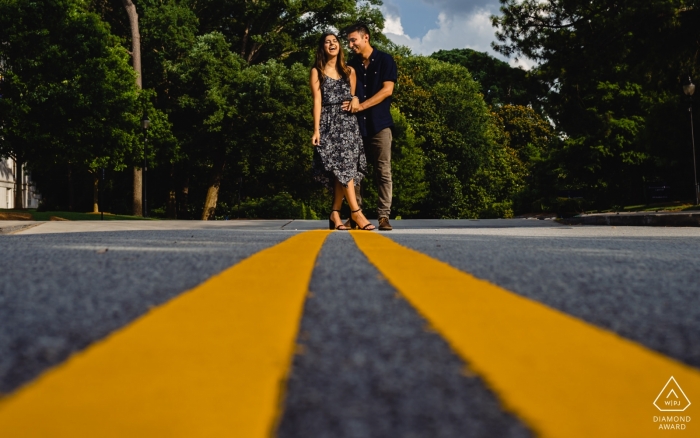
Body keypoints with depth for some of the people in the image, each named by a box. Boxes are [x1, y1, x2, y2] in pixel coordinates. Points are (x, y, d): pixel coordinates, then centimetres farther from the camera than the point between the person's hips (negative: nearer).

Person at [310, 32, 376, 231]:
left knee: (342, 170, -3)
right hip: (329, 123, -3)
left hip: (348, 123, 4)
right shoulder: (317, 72, 5)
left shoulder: (349, 71, 15)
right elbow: (317, 101, -2)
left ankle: (335, 214, 4)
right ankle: (355, 212, -13)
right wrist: (316, 129, -9)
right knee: (343, 167, -13)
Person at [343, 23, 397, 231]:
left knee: (383, 172, -5)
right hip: (355, 124, 4)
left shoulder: (385, 60, 2)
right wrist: (352, 101, -11)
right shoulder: (351, 65, 14)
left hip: (379, 124, -3)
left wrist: (361, 106, -13)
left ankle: (384, 216, -4)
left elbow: (387, 90, -7)